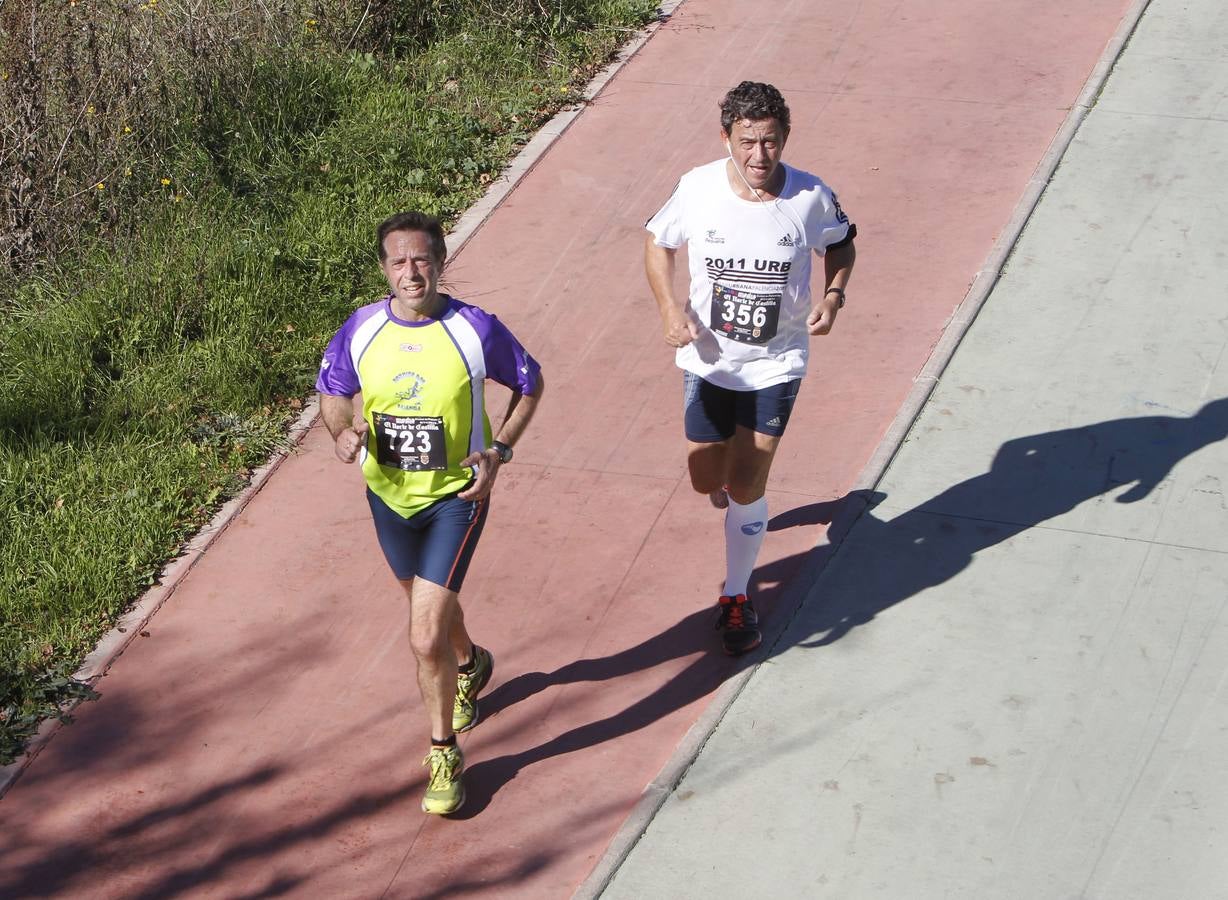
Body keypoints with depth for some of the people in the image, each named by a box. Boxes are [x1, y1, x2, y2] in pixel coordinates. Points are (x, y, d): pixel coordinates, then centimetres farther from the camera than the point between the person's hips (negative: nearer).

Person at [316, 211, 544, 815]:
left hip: (456, 497, -4)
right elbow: (332, 390, 7)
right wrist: (343, 430, -16)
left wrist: (499, 450, -13)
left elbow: (529, 383, -2)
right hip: (388, 494, 5)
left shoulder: (475, 330, -18)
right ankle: (469, 665, 62)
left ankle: (445, 753, 8)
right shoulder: (362, 329, -10)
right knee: (430, 604, 28)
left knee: (425, 638, -13)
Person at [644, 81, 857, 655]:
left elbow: (840, 244, 6)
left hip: (775, 365, -1)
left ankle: (736, 597, 20)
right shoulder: (698, 189, -15)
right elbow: (658, 241, 2)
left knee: (745, 489, -1)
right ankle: (731, 473, 50)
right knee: (707, 480, 11)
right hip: (707, 358, 1)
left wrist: (833, 295, -14)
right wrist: (669, 308, -12)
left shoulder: (812, 197, -15)